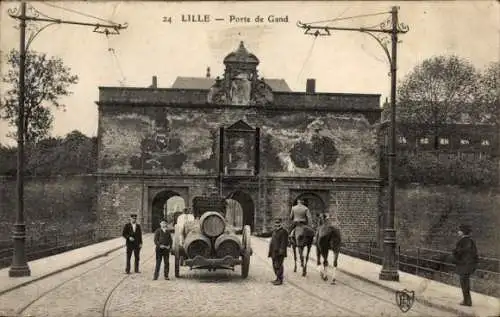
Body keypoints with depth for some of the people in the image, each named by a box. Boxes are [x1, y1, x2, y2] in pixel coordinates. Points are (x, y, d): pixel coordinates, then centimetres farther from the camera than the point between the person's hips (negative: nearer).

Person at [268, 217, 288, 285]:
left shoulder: (283, 232, -8)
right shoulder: (274, 231, 19)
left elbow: (284, 242, -16)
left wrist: (281, 250, -24)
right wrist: (270, 252, 21)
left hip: (279, 252, -9)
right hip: (274, 252, 9)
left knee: (278, 266, -9)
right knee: (275, 265, 13)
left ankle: (280, 280, -5)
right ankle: (278, 278, 23)